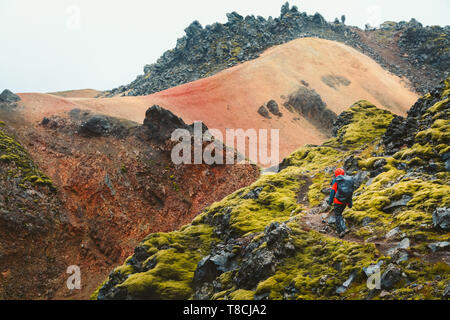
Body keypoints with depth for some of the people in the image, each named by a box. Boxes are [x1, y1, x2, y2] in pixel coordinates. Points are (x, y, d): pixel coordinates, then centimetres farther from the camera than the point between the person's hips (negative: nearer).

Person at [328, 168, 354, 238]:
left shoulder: (336, 180, -1)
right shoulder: (349, 180, 14)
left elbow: (333, 190, -8)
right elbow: (351, 192, 15)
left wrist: (330, 200, -5)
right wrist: (350, 202, 19)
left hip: (338, 200, -6)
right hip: (345, 201, 6)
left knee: (338, 215, 0)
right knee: (339, 214, 19)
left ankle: (344, 229, -18)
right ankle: (339, 230, 19)